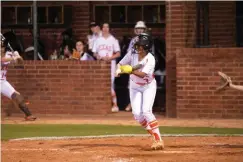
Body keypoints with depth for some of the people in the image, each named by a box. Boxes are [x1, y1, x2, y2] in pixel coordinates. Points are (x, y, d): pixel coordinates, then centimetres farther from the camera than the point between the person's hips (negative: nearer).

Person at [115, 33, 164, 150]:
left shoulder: (150, 59, -26)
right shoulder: (132, 54, -14)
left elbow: (143, 74, -37)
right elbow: (120, 64, -4)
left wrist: (131, 71, -52)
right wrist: (119, 69, -27)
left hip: (148, 86, -4)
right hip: (135, 86, 4)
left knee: (146, 111, -21)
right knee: (137, 113, -8)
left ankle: (159, 140, -16)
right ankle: (155, 136, 8)